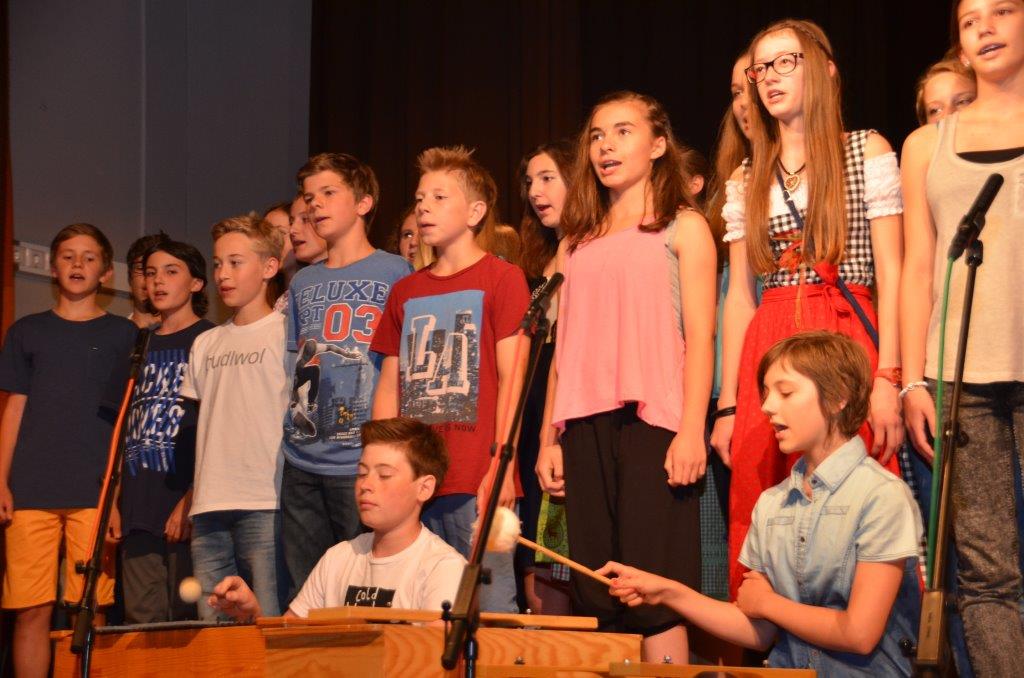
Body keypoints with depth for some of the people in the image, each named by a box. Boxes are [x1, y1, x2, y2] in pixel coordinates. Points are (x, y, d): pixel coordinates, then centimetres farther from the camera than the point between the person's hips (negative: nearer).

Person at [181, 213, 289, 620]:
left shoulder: (284, 333, 1)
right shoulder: (205, 345, 19)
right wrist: (191, 497, 15)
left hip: (266, 504, -6)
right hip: (209, 509, 6)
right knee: (210, 625, 5)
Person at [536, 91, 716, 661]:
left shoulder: (683, 228, 7)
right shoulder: (577, 243, 20)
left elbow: (700, 336, -2)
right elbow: (564, 348, 18)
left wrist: (692, 429, -13)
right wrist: (549, 438, 10)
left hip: (652, 420, -5)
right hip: (585, 426, 5)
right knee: (596, 595, 1)